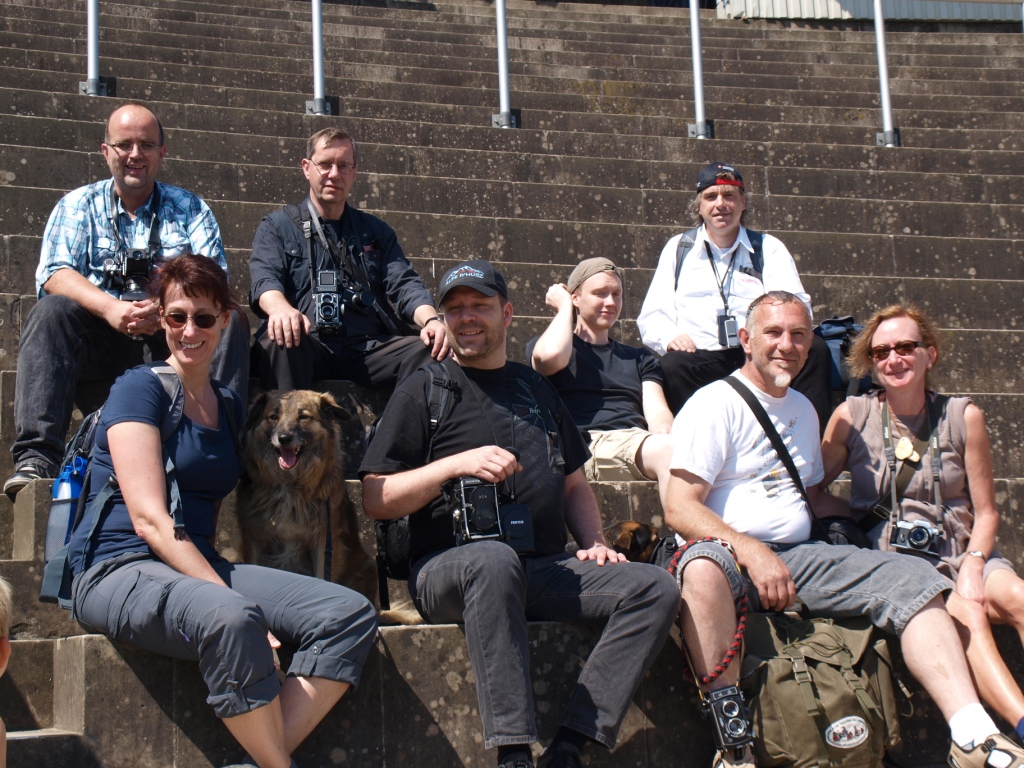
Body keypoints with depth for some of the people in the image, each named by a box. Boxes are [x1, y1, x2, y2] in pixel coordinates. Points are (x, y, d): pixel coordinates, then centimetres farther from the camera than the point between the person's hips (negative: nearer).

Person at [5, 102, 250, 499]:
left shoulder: (189, 209, 14)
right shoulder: (77, 206, 14)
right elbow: (53, 275, -3)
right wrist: (110, 308, -23)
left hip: (172, 341, 0)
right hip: (99, 340, 0)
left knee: (231, 319, -26)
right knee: (51, 312, -28)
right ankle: (36, 457, -37)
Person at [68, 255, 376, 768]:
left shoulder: (228, 407, 17)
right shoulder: (140, 388, -4)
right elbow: (149, 518, -14)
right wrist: (230, 598, -21)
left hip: (200, 567, 7)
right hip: (118, 570, -7)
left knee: (351, 614, -14)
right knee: (230, 619, -39)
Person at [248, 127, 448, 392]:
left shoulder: (376, 231, 24)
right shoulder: (277, 226, 15)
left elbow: (404, 285, 12)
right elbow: (264, 281, -3)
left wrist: (430, 320, -13)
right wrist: (281, 309, -29)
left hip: (370, 348, 2)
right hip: (308, 347, -2)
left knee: (431, 352, -26)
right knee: (279, 339, -37)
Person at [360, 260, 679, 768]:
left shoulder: (536, 389, 22)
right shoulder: (424, 391, 7)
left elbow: (573, 485, 28)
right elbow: (376, 501, 0)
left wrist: (595, 543, 10)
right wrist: (456, 464, -12)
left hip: (545, 569, 5)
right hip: (448, 568, -5)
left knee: (655, 588, -17)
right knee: (494, 558, -40)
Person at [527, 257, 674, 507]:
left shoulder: (640, 357, 33)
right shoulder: (543, 344, 23)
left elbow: (657, 411, 15)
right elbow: (551, 356, -5)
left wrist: (666, 437, -10)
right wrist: (564, 306, 14)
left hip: (635, 443, 3)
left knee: (670, 450, -35)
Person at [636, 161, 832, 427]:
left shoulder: (769, 248, 18)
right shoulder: (677, 249, 19)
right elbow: (652, 316, 13)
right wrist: (670, 337, -12)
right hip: (701, 358, -1)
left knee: (815, 350, -27)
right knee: (673, 365, -34)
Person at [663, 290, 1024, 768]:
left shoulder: (803, 410, 22)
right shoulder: (715, 404, -2)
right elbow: (679, 509, -11)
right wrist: (752, 552, -23)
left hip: (799, 554, 7)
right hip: (731, 552, -6)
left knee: (910, 576, -13)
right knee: (704, 568, -41)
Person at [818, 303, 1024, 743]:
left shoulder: (963, 417, 7)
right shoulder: (852, 417, 5)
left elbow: (986, 511, 8)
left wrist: (973, 565, -10)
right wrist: (858, 518, -5)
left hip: (962, 552, 2)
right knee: (966, 614, -32)